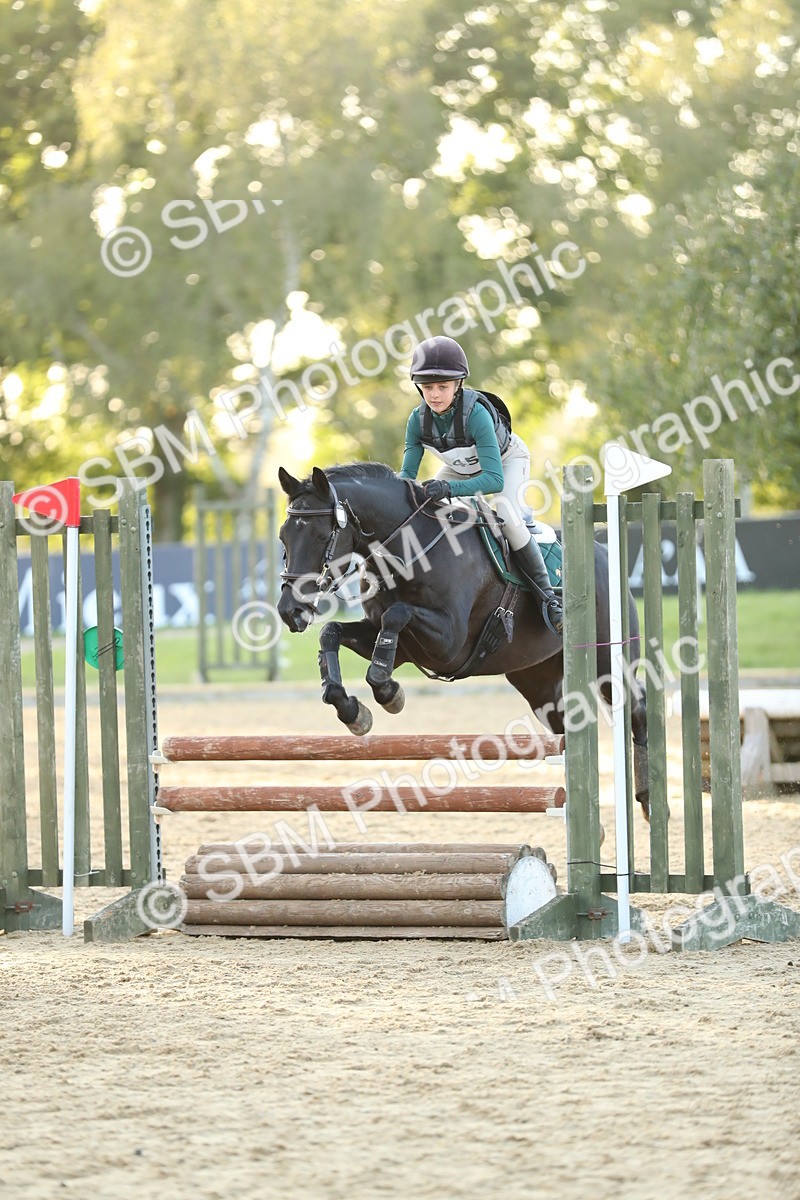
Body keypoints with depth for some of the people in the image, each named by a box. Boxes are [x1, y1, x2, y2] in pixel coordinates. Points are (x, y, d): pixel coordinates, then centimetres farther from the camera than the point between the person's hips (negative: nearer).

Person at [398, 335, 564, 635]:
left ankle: (547, 596, -21)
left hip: (507, 460, -6)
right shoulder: (419, 420, -24)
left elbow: (494, 479, -46)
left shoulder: (476, 415, -41)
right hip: (461, 467, 6)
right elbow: (408, 472, -17)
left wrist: (449, 488, -59)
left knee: (505, 513, -29)